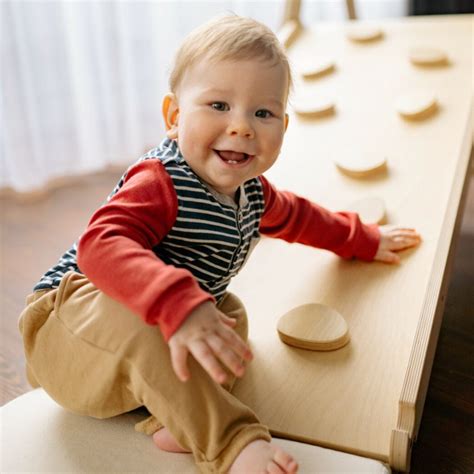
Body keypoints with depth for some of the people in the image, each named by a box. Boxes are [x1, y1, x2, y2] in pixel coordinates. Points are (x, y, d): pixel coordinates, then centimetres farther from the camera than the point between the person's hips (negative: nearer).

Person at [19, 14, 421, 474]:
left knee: (230, 312, 0)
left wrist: (362, 239, 34)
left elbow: (295, 216, 24)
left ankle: (176, 417, -18)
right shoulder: (160, 183, -26)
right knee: (137, 320, -36)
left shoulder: (251, 192, 2)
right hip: (69, 324, -9)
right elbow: (102, 245, -42)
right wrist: (177, 304, -56)